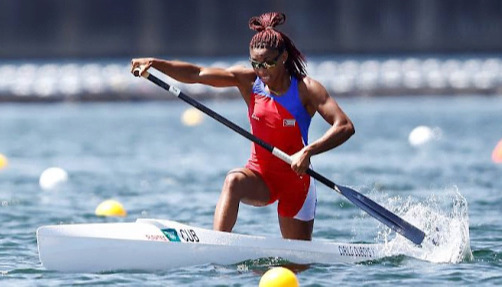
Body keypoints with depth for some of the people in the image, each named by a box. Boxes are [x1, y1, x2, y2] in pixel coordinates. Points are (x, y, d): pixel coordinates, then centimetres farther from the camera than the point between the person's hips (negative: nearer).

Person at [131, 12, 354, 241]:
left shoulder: (305, 89, -14)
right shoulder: (248, 80, -5)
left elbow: (345, 127, -23)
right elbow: (197, 74, -12)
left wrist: (308, 152, -36)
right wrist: (155, 63, -26)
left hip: (296, 181, -2)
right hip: (260, 176, 2)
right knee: (234, 181, -33)